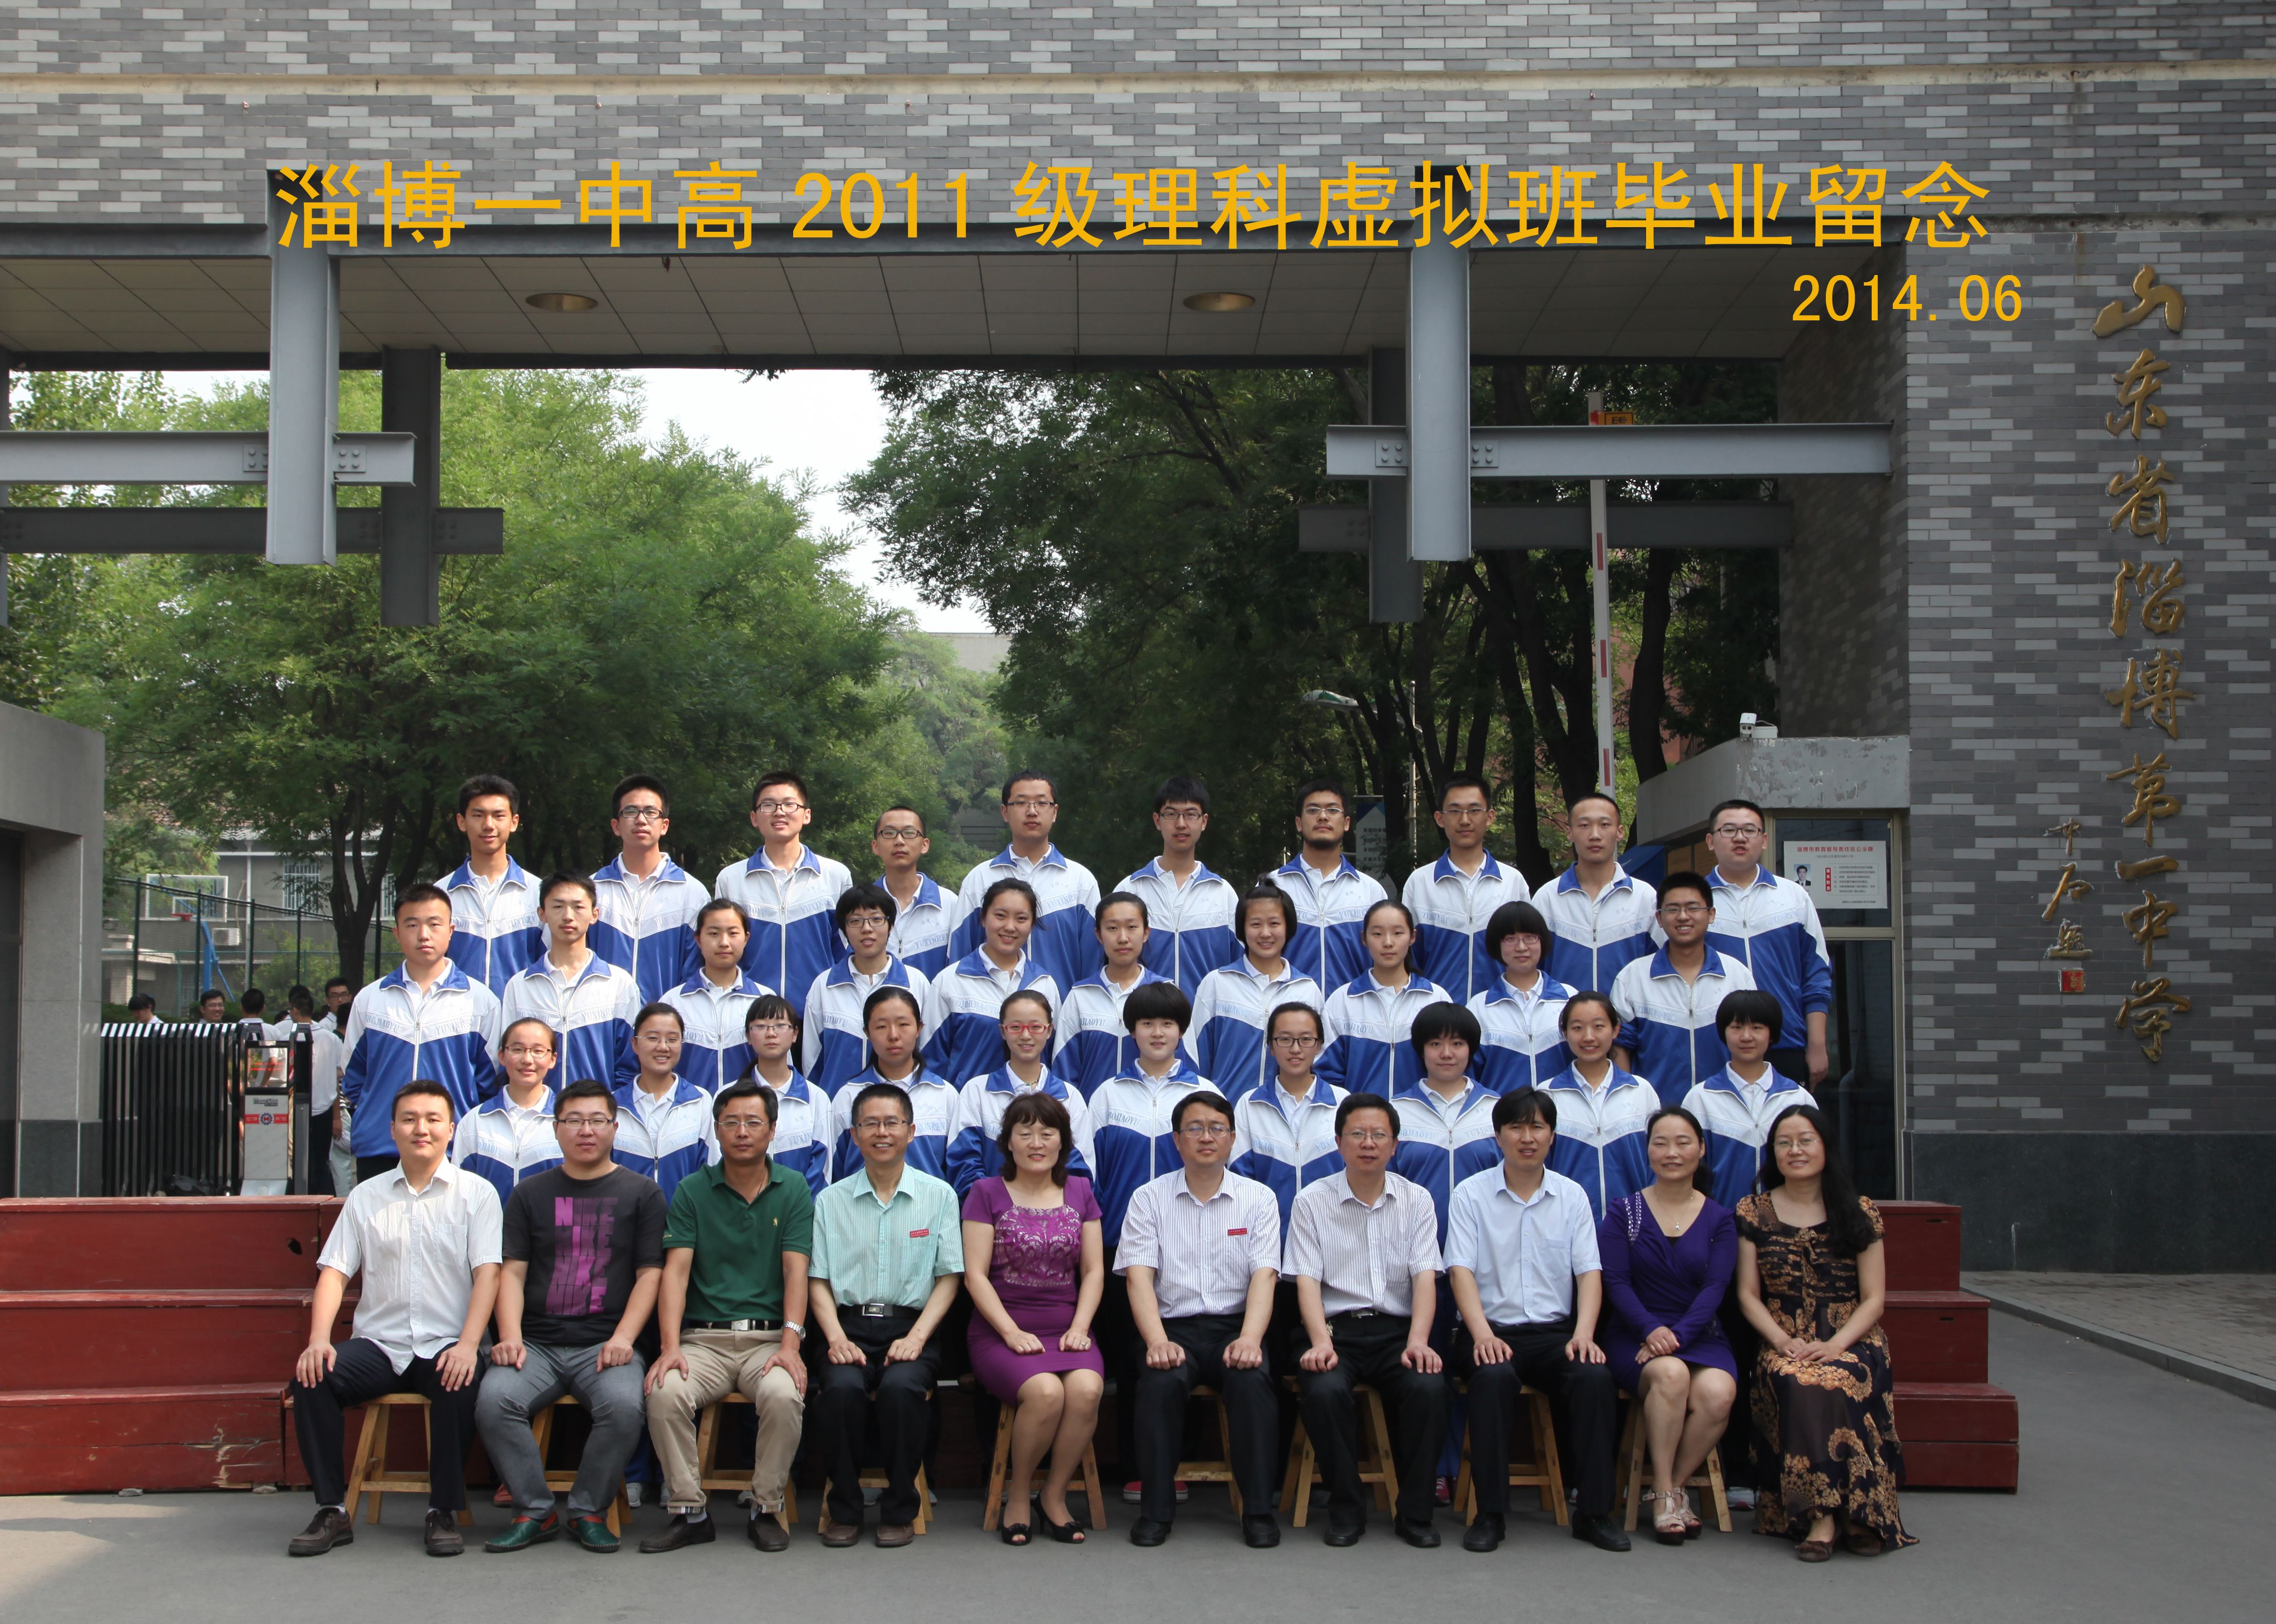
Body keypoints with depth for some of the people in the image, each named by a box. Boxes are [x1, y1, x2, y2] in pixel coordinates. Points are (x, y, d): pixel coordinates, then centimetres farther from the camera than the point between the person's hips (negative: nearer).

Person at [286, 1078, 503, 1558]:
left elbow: (487, 1272, -4)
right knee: (311, 1379, -24)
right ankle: (332, 1511, -12)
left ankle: (444, 1511, -16)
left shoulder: (476, 1193, 6)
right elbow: (334, 1271, 8)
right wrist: (319, 1339, -9)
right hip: (378, 1343, 3)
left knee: (459, 1385, -35)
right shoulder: (366, 1196, 15)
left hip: (445, 1344, -3)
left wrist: (468, 1344, -19)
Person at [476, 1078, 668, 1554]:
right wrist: (511, 1335, -8)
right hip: (538, 1343, 2)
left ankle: (589, 1511, -10)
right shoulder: (530, 1194, 17)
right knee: (493, 1402, -27)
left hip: (605, 1344, -2)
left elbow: (650, 1273, 4)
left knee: (624, 1406, -32)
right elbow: (512, 1272, 10)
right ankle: (535, 1511, -10)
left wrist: (623, 1338, -10)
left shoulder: (641, 1193, 11)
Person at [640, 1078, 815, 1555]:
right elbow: (676, 1270, -2)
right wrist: (670, 1346, -17)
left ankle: (768, 1510, -10)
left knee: (784, 1396, -31)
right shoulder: (692, 1191, 8)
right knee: (665, 1394, -29)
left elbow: (796, 1270, -3)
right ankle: (689, 1512, -12)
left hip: (769, 1337, -1)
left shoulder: (793, 1190, 7)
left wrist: (791, 1342, -18)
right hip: (704, 1338, 1)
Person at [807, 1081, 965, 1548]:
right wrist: (836, 1338, -10)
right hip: (849, 1323, 1)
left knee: (901, 1385, -33)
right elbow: (818, 1281, 8)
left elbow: (948, 1278, 5)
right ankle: (844, 1510, -11)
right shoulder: (831, 1201, 13)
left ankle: (899, 1511, -13)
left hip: (910, 1328, -1)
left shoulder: (939, 1196, 10)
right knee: (841, 1386, -31)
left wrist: (915, 1338, -10)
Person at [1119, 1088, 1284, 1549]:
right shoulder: (1149, 1198, 7)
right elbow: (1139, 1275, -3)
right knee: (1161, 1380, -31)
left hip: (1235, 1326, 0)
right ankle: (1155, 1510, -19)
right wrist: (1157, 1341, -20)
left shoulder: (1258, 1199, 8)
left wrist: (1250, 1339, -21)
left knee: (1252, 1378, -31)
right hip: (1174, 1326, 0)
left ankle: (1258, 1510, -19)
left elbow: (1264, 1276, -3)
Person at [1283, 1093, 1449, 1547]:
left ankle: (1415, 1511, -11)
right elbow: (1307, 1279, -3)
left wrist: (1418, 1341, -17)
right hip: (1336, 1327, -1)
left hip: (1398, 1328, 1)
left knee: (1429, 1387, -29)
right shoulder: (1311, 1202, 5)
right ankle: (1346, 1510, -11)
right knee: (1324, 1389, -32)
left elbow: (1424, 1276, 0)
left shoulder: (1416, 1200, 10)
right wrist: (1320, 1341, -21)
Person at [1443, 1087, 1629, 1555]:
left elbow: (1589, 1271, 4)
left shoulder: (1572, 1196, 11)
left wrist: (1583, 1334, -13)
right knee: (1494, 1376, -35)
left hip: (1554, 1329, 2)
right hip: (1493, 1330, -2)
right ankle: (1491, 1513, -25)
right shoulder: (1471, 1193, 4)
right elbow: (1461, 1270, -5)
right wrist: (1483, 1335, -20)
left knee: (1595, 1377, -29)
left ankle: (1594, 1510, -17)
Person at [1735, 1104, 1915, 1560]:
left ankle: (1822, 1517, -29)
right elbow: (1748, 1295, 6)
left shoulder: (1859, 1214, 7)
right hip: (1783, 1346, 1)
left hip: (1852, 1343, 0)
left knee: (1831, 1382, -37)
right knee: (1799, 1383, -36)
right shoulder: (1754, 1213, 10)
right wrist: (1784, 1341, -12)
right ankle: (1825, 1513, -32)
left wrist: (1835, 1345, -13)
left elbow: (1874, 1299, 3)